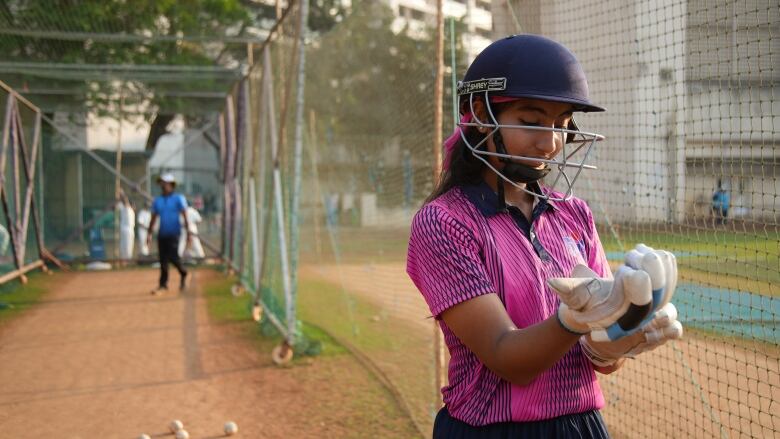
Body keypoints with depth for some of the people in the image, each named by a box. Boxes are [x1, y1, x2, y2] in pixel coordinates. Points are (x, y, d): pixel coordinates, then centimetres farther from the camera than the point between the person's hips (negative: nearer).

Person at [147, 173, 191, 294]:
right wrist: (149, 234, 11)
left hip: (174, 233, -5)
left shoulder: (179, 199, 0)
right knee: (163, 259, 3)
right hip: (162, 234, 5)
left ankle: (183, 274, 13)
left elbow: (185, 216, -6)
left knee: (172, 257, -15)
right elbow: (153, 218, 17)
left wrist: (188, 232, -15)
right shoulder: (157, 200, 13)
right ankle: (163, 285, 7)